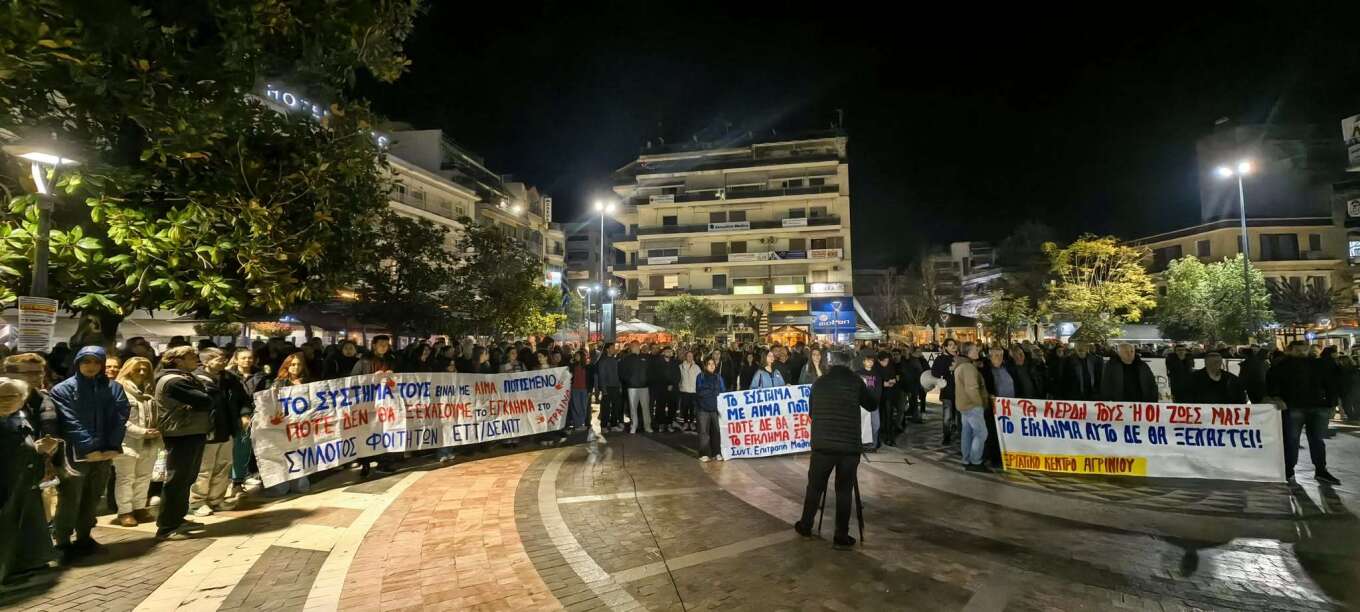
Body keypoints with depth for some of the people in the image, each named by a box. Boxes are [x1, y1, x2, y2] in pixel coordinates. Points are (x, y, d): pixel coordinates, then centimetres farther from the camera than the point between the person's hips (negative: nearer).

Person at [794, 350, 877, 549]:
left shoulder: (819, 383, 5)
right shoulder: (855, 381, 0)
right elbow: (872, 406, 11)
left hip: (822, 444, 1)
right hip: (850, 445, -1)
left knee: (815, 486, 14)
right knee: (844, 491, 8)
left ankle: (805, 526, 27)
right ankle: (841, 536, 13)